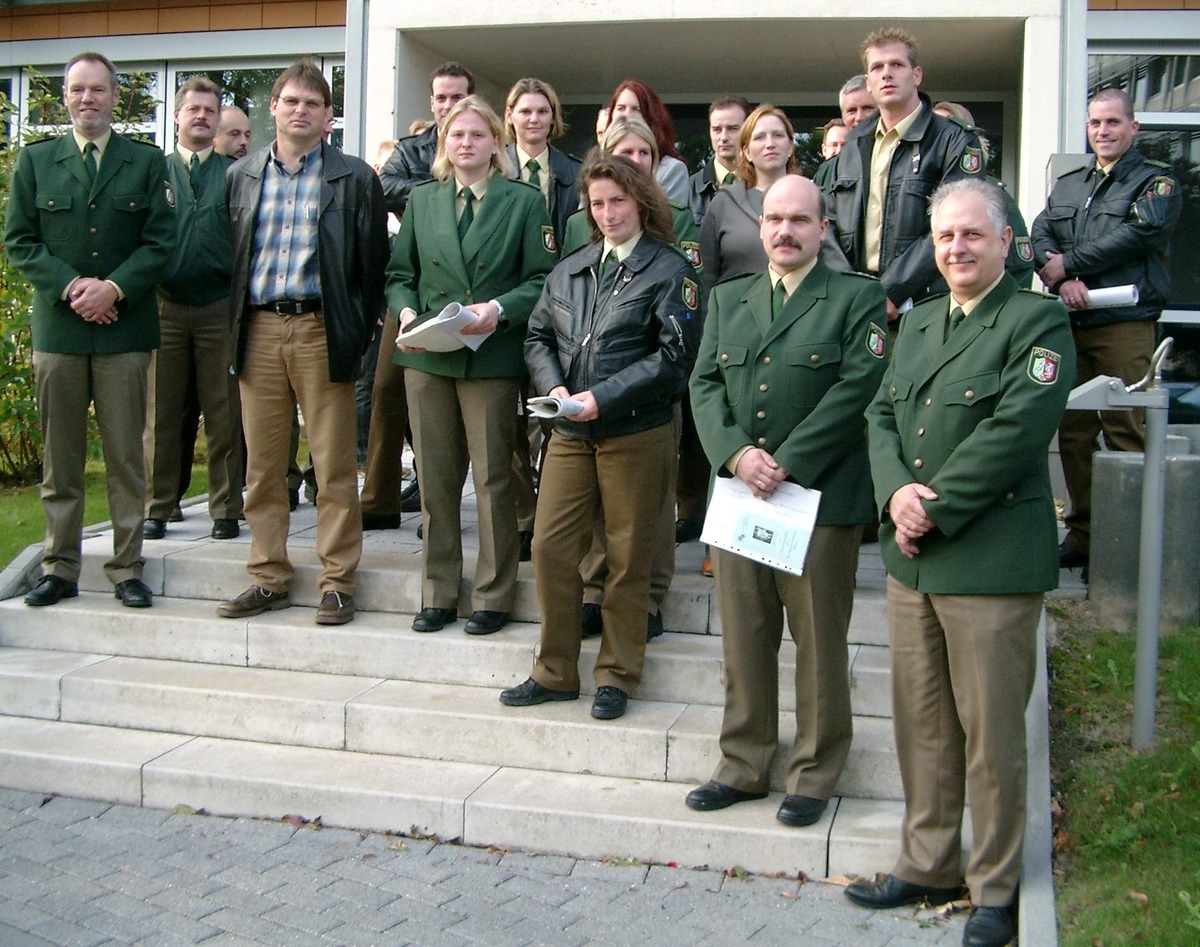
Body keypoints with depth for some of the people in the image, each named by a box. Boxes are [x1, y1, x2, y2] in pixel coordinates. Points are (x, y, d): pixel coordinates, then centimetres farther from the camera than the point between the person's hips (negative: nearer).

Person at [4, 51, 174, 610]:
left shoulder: (146, 162, 8)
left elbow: (160, 242, 1)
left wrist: (113, 288, -13)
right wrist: (69, 286, -10)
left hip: (124, 328, -1)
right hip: (56, 328, 1)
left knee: (125, 455, 2)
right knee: (60, 458, 6)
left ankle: (127, 568, 9)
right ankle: (60, 568, 14)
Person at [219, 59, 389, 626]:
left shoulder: (354, 179, 3)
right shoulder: (241, 176, 13)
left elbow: (373, 261, 2)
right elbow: (230, 256, 14)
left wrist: (358, 333, -3)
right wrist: (232, 328, 8)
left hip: (321, 330, -3)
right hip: (259, 329, 3)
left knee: (334, 466, -1)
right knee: (262, 464, 7)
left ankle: (337, 582, 8)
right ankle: (268, 579, 16)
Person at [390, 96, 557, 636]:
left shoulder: (524, 201, 3)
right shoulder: (422, 200, 14)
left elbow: (541, 279, -2)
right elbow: (400, 273, 14)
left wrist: (499, 309, -18)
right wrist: (406, 312, -5)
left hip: (492, 357, -3)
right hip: (427, 354, 3)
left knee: (493, 477, 1)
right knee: (435, 477, 8)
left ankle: (493, 596, 12)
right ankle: (437, 592, 18)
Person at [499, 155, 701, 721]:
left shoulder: (669, 271, -3)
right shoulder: (569, 271, 15)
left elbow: (674, 355, -11)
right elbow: (539, 338, 17)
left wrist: (604, 397, -16)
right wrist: (555, 387, -4)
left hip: (636, 434, -5)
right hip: (570, 434, 5)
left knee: (627, 557, 4)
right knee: (550, 547, 3)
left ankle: (617, 675, 19)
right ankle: (555, 672, 17)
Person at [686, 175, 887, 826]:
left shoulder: (857, 298, 1)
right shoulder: (727, 300, 16)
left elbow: (856, 387, -10)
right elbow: (705, 384, 8)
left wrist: (787, 464, -16)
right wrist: (736, 453, -11)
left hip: (822, 496, -4)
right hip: (739, 495, 4)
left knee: (818, 643, 4)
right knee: (744, 641, 10)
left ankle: (813, 776, 17)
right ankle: (743, 765, 22)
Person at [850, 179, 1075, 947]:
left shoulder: (1038, 320, -6)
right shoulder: (918, 324, 17)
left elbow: (1016, 430, -16)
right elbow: (882, 415, 11)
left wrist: (937, 509, -16)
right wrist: (895, 493, -8)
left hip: (991, 559, -7)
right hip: (912, 558, 7)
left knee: (991, 734, 2)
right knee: (922, 724, 15)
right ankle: (929, 863, 29)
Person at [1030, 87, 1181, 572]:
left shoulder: (1157, 183, 5)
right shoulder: (1066, 185, 21)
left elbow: (1138, 234, -12)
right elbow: (1040, 237, 7)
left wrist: (1067, 263, -10)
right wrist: (1061, 279, -13)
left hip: (1125, 325, -5)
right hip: (1071, 324, 5)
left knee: (1126, 433, -8)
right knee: (1073, 430, 6)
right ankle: (1082, 534, 14)